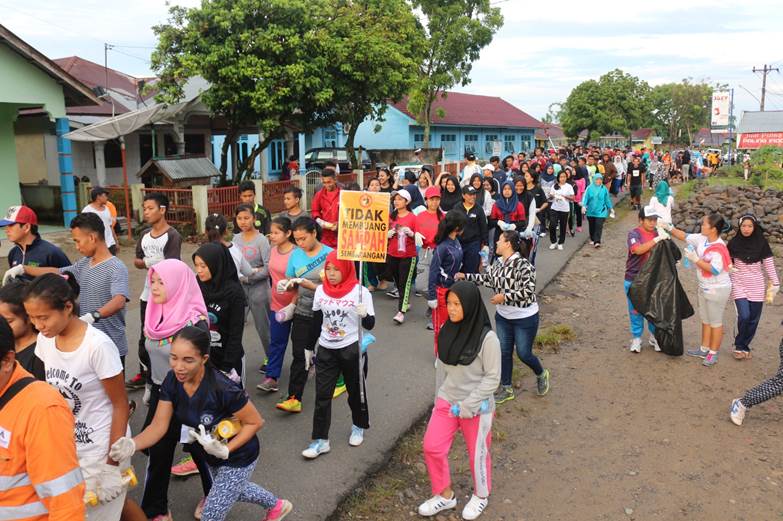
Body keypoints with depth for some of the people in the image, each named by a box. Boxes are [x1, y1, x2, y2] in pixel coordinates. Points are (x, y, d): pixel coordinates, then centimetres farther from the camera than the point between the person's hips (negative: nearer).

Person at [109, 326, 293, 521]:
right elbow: (159, 426, -18)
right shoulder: (172, 381, -18)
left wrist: (225, 450, -33)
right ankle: (277, 505, 59)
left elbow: (255, 422, -25)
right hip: (212, 456, 7)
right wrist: (132, 444, -36)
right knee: (232, 490, 33)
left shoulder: (223, 388, -37)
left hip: (238, 457, -7)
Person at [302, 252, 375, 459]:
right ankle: (320, 440, 10)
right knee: (322, 395, 2)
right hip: (326, 350, 3)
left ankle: (359, 426, 39)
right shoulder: (321, 290, 1)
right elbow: (316, 322, 12)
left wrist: (364, 315, -30)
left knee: (356, 391, 14)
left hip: (352, 350, -3)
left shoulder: (360, 291, -12)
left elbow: (370, 325, -9)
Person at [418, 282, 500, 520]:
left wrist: (466, 406, -17)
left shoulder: (487, 338, -21)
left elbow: (492, 378, -16)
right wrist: (445, 395, 6)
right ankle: (445, 495, 29)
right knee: (432, 447, 6)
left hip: (476, 406, -5)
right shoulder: (447, 330, -5)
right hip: (446, 400, 5)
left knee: (477, 454, 14)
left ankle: (481, 496, 41)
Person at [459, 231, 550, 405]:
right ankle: (506, 388, 28)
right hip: (503, 316, 7)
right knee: (504, 352, 12)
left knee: (523, 353, 4)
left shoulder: (523, 264, -24)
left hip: (525, 318, -7)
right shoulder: (498, 263, 0)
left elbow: (529, 291, -27)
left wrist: (504, 296, -26)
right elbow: (488, 279, 15)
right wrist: (466, 276, 12)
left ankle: (541, 375, 36)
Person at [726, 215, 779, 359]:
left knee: (753, 319, 4)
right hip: (739, 285, -1)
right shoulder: (733, 243, -5)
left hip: (756, 286, 1)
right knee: (744, 316, -13)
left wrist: (774, 285, 0)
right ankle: (739, 346, 8)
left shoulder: (762, 243, -3)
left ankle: (744, 346, 23)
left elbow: (769, 265, 1)